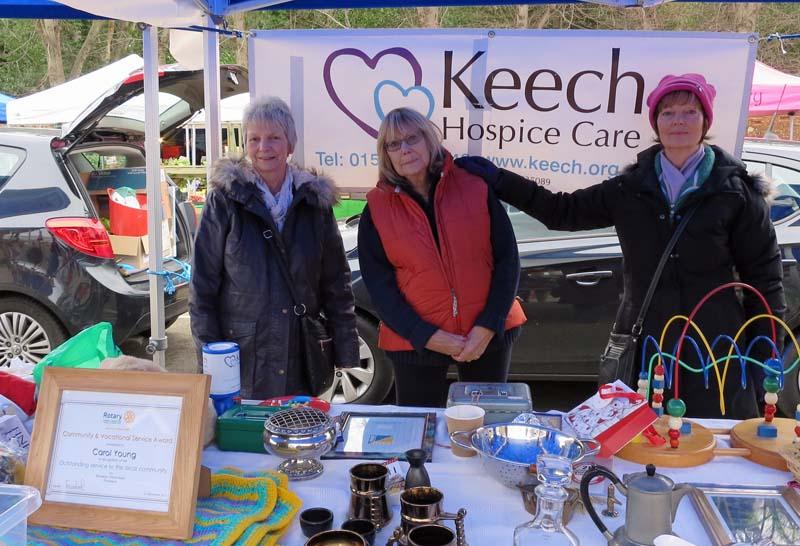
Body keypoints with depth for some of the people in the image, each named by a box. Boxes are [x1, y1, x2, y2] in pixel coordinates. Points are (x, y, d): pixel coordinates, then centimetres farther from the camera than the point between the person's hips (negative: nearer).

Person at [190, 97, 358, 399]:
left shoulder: (315, 200, 5)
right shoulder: (225, 199, -3)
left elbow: (337, 283, 7)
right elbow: (202, 284, -2)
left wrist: (346, 351, 3)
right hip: (241, 358, -2)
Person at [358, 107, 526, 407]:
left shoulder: (475, 185, -5)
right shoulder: (377, 208, -4)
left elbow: (507, 259, -4)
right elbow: (379, 284, -3)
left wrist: (487, 326, -12)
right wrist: (426, 336, -13)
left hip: (488, 335, 1)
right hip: (416, 342, 0)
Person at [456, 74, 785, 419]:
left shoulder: (736, 190, -1)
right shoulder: (632, 188, 6)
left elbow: (764, 276, 1)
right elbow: (564, 211, 12)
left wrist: (764, 356, -2)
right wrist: (497, 179, 9)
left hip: (713, 352, -2)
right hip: (642, 347, 2)